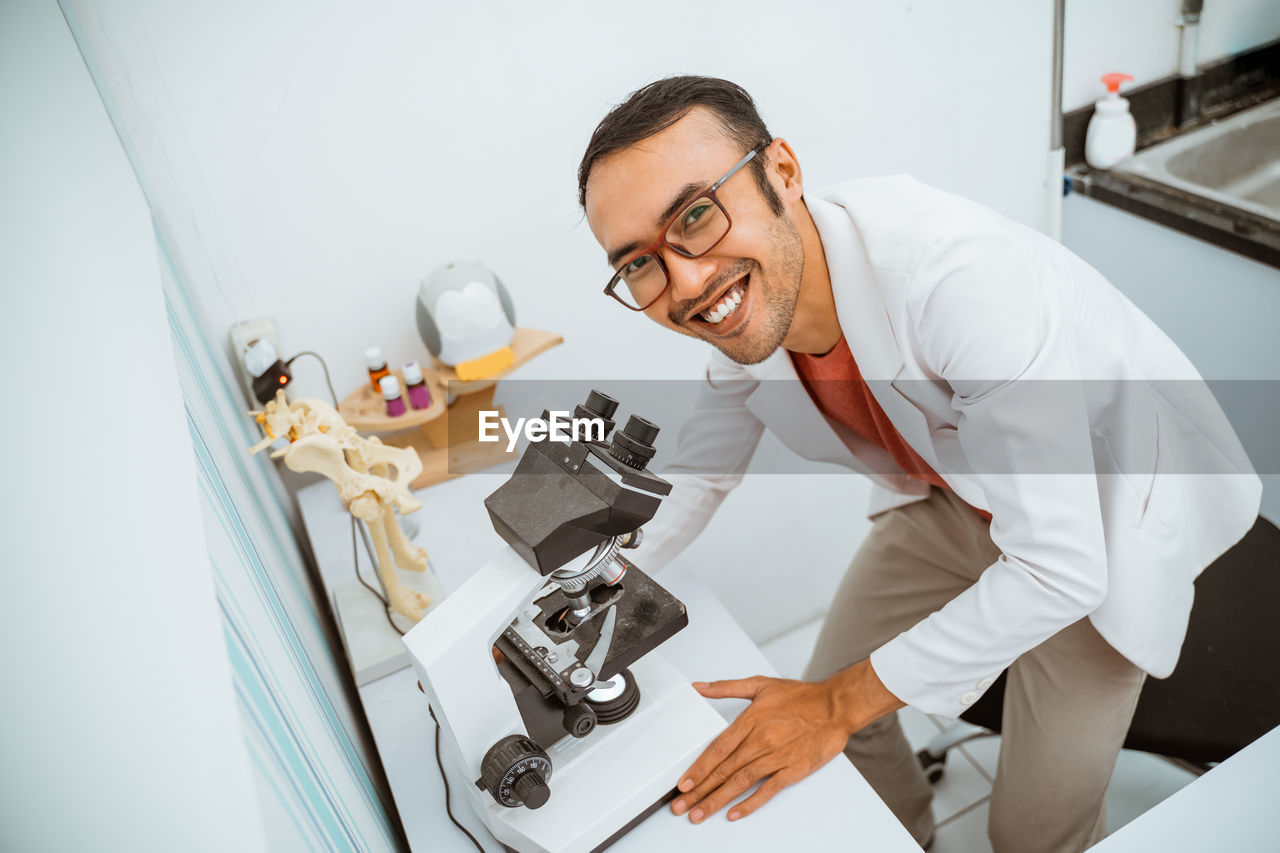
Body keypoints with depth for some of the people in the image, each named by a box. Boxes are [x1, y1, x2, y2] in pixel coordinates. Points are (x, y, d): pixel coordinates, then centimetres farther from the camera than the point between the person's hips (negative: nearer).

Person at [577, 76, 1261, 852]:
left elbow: (1059, 571, -35)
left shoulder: (961, 277, -40)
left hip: (1109, 514, -5)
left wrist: (843, 703, -29)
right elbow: (702, 472, 1)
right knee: (833, 703, 11)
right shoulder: (747, 301, -17)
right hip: (957, 494, 6)